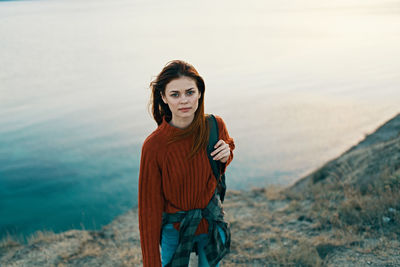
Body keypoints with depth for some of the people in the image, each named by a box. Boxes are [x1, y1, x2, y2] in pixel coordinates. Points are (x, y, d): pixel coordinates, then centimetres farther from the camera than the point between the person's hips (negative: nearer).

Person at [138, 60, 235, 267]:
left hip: (212, 220, 3)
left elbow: (228, 144, 12)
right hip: (175, 229, -3)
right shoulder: (153, 146, -24)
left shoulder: (215, 125, -14)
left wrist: (226, 154, -14)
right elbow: (149, 207, -17)